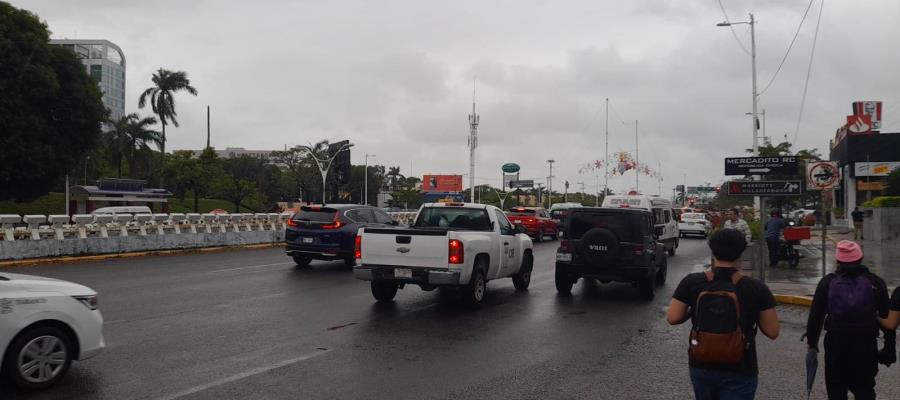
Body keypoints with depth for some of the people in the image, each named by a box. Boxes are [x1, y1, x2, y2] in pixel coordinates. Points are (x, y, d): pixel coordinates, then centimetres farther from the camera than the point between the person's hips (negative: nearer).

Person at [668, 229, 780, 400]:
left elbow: (672, 318, -7)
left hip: (701, 367, 3)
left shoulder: (691, 282, -8)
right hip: (739, 372, -2)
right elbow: (772, 332, -8)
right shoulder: (756, 288, -11)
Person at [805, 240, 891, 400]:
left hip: (835, 346, 0)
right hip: (866, 345, 0)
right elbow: (886, 316, 1)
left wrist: (812, 342, 7)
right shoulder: (876, 282, -2)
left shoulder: (827, 282, -2)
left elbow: (815, 316, -1)